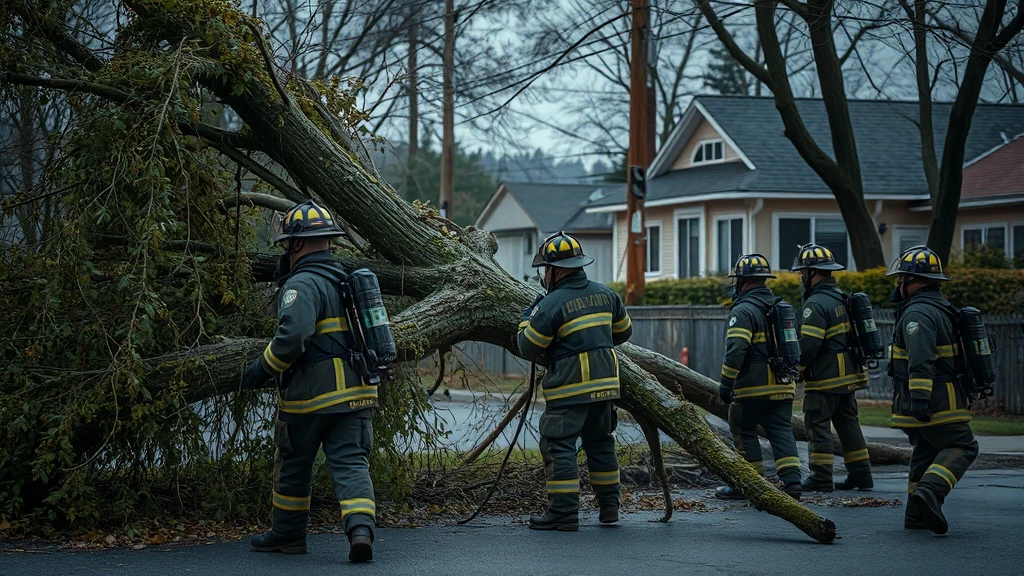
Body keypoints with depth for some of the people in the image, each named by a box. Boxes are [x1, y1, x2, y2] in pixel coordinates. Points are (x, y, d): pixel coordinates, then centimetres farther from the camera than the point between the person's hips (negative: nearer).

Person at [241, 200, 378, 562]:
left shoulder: (303, 284, -13)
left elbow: (292, 337, -27)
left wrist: (261, 370, -14)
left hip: (310, 395, -6)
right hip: (355, 393, 6)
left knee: (293, 465, 13)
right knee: (351, 464, -1)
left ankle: (288, 534, 25)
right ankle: (361, 529, -22)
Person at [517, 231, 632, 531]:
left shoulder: (552, 304, -13)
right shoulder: (605, 294, 8)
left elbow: (528, 348, -6)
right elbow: (624, 331, 21)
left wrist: (527, 319, 11)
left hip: (569, 387, -7)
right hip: (605, 382, 7)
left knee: (558, 446, -3)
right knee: (601, 442, 19)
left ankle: (564, 514, -7)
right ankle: (609, 506, 23)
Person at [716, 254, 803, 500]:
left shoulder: (743, 311, -12)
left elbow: (735, 351, -20)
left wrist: (726, 383, -16)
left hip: (753, 387, -7)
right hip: (783, 386, 7)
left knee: (744, 431, 5)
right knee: (782, 432, 6)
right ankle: (791, 482, -6)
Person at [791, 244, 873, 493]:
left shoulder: (816, 303, -17)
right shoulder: (842, 298, 13)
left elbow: (808, 344, -23)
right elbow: (851, 337, 20)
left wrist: (796, 367, -8)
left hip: (824, 379, -9)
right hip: (848, 376, 9)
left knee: (817, 426, -2)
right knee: (848, 424, 13)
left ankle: (821, 479, -1)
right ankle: (861, 475, 15)